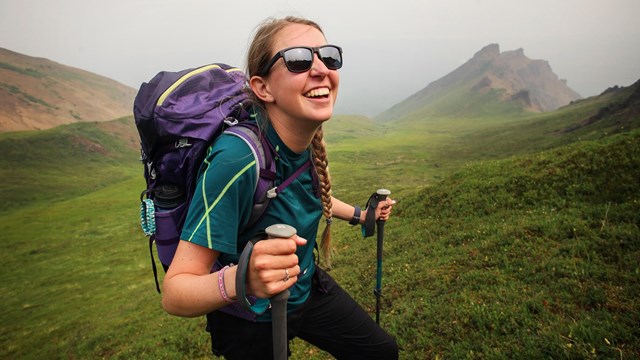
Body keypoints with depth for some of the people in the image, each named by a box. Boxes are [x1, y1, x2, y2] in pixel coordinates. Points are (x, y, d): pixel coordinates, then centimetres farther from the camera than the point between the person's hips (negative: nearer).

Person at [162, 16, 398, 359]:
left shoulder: (310, 142, -13)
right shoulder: (237, 159, -35)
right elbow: (173, 293, -33)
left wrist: (358, 215, 18)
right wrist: (239, 280, -51)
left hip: (307, 289, 6)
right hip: (252, 324, -5)